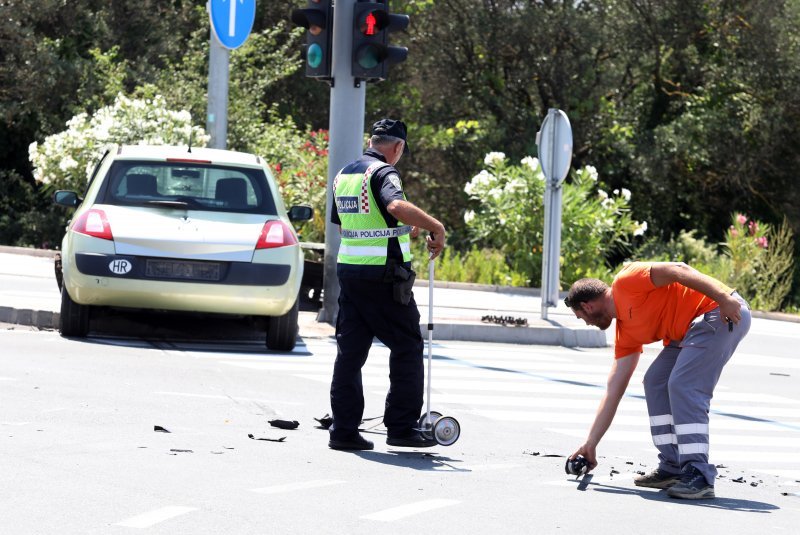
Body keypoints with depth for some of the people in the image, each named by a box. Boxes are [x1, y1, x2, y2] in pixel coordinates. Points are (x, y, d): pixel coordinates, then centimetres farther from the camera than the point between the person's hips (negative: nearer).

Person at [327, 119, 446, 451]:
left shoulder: (343, 175, 14)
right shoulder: (384, 172, -11)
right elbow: (397, 205, -32)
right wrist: (436, 229, -23)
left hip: (348, 270, 7)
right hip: (383, 275, -7)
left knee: (350, 350, 9)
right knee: (407, 348, 3)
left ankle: (344, 430, 6)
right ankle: (402, 427, 2)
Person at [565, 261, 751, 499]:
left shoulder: (626, 280, -6)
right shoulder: (626, 333, 17)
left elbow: (679, 270, -16)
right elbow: (613, 391, 20)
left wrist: (725, 300, -25)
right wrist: (590, 444, 22)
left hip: (725, 314, -10)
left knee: (682, 386, -17)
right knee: (655, 382, 11)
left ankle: (699, 477, -19)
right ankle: (673, 468, 13)